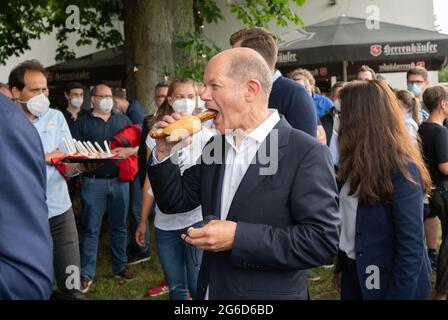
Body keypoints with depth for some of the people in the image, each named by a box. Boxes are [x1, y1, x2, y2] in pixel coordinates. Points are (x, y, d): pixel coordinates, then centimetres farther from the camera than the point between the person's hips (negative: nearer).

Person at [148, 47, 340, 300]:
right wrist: (165, 152, -6)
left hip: (270, 293, -6)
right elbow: (175, 202, 10)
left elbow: (323, 241, -22)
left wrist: (238, 236, -25)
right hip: (210, 290, 6)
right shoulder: (215, 147, 4)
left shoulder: (307, 154, -17)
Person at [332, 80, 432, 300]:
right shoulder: (356, 162, 4)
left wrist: (398, 294, -19)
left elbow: (411, 246, -20)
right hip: (353, 271, 7)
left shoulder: (401, 169, -19)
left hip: (385, 280, -7)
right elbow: (347, 222, 7)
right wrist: (340, 266, 8)